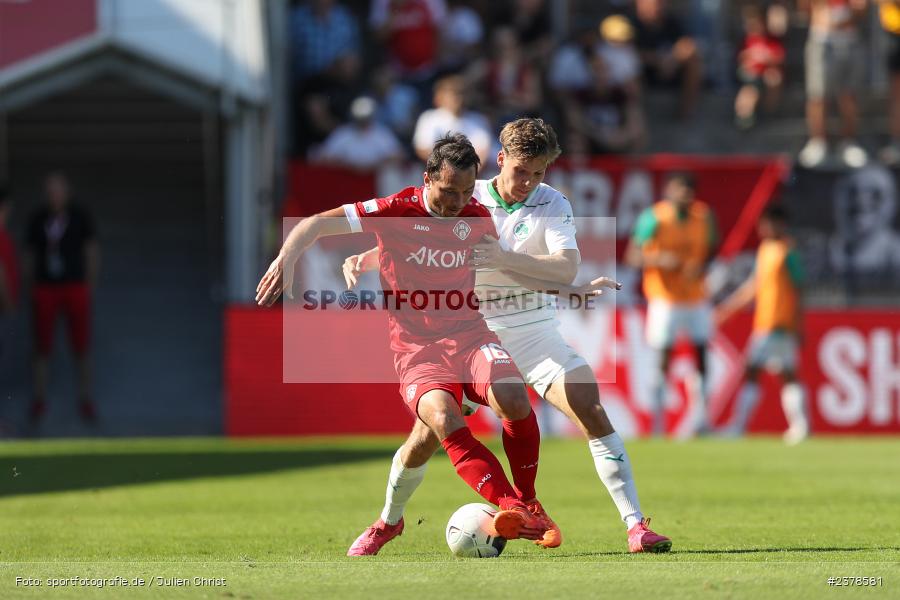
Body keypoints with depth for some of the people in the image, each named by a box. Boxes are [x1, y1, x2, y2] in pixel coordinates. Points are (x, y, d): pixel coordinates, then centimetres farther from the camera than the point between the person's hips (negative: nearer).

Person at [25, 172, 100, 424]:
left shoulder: (80, 216, -4)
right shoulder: (37, 220, 0)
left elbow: (92, 251, 2)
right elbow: (30, 255, 8)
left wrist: (91, 284, -2)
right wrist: (31, 286, 5)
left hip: (75, 288, -1)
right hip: (46, 289, 1)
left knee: (82, 347, 3)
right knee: (42, 347, 2)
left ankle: (85, 400, 15)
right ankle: (39, 400, 15)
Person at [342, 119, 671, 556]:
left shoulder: (552, 205, -6)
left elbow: (567, 269, -22)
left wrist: (504, 259, -36)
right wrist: (364, 259, -16)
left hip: (534, 332, 0)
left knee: (593, 414, -18)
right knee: (427, 434, -5)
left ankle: (635, 525, -14)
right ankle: (388, 521, 22)